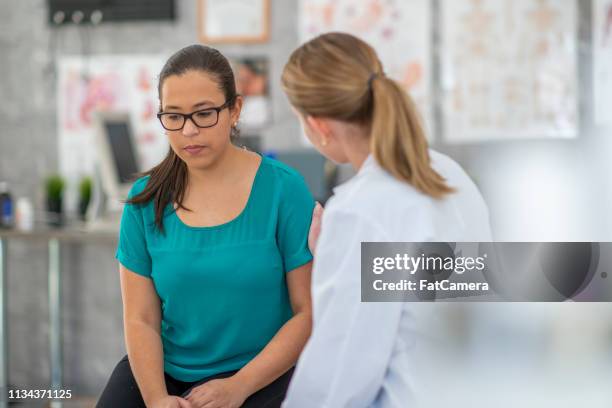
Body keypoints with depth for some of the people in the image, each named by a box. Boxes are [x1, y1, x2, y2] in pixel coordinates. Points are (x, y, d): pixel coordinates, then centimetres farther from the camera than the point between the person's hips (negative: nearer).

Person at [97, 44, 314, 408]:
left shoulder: (284, 188, -6)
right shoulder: (146, 200, 3)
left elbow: (310, 311, -7)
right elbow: (141, 319, 2)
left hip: (260, 375, -3)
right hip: (167, 371, 3)